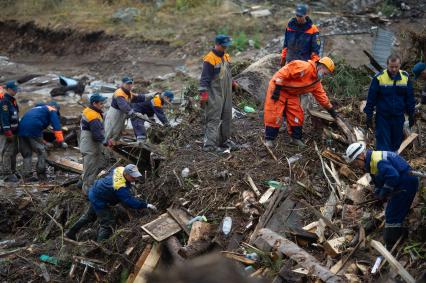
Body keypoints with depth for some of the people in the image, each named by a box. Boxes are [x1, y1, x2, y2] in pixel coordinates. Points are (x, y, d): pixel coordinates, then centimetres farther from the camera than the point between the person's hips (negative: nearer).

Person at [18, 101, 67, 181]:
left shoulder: (36, 108, 36)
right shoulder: (52, 111, 13)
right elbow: (57, 127, 1)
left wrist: (42, 142, 40)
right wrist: (61, 142, 0)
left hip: (21, 130, 7)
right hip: (33, 130, -7)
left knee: (27, 154, 13)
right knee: (42, 152, 4)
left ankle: (27, 175, 12)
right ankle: (41, 175, 3)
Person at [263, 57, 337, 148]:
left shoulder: (316, 82, 5)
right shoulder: (305, 67, -26)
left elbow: (321, 95, 15)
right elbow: (285, 71, -30)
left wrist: (330, 109, 15)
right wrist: (277, 88, -30)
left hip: (292, 94, 9)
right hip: (278, 87, -9)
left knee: (296, 115, 5)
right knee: (274, 114, -10)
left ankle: (296, 138, 16)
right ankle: (269, 139, -3)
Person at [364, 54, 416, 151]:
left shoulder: (405, 78, -1)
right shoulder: (379, 78, -10)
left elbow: (410, 98, 8)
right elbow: (371, 98, -5)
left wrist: (411, 115, 9)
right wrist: (369, 116, -5)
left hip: (399, 117, 3)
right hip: (383, 117, -3)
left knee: (396, 143, 13)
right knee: (383, 144, -3)